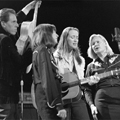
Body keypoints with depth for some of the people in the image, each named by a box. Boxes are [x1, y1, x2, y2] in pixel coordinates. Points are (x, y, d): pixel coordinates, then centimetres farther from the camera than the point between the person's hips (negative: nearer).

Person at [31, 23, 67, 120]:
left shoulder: (39, 50, 21)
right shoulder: (43, 51, -9)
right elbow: (48, 80, -18)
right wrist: (59, 105, -21)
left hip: (45, 100, 10)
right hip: (48, 101, -10)